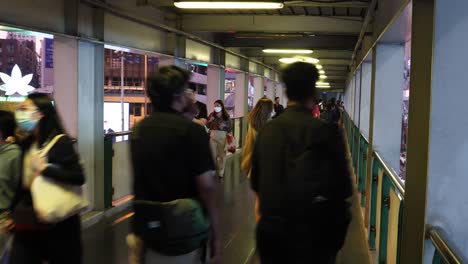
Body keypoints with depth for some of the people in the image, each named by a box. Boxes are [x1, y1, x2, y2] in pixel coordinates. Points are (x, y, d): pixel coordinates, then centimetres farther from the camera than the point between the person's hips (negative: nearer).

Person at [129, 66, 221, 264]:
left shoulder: (139, 129, 5)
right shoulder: (192, 130, -15)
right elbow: (206, 187, -17)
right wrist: (215, 237, -10)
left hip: (144, 227, 6)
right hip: (182, 230, -5)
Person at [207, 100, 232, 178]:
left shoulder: (226, 116, -2)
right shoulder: (212, 114, 1)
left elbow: (230, 127, 4)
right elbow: (207, 126, 4)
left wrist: (224, 126, -12)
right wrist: (210, 121, -12)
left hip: (222, 136, -1)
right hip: (213, 136, 1)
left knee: (222, 154, 6)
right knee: (213, 154, 5)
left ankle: (221, 171, 18)